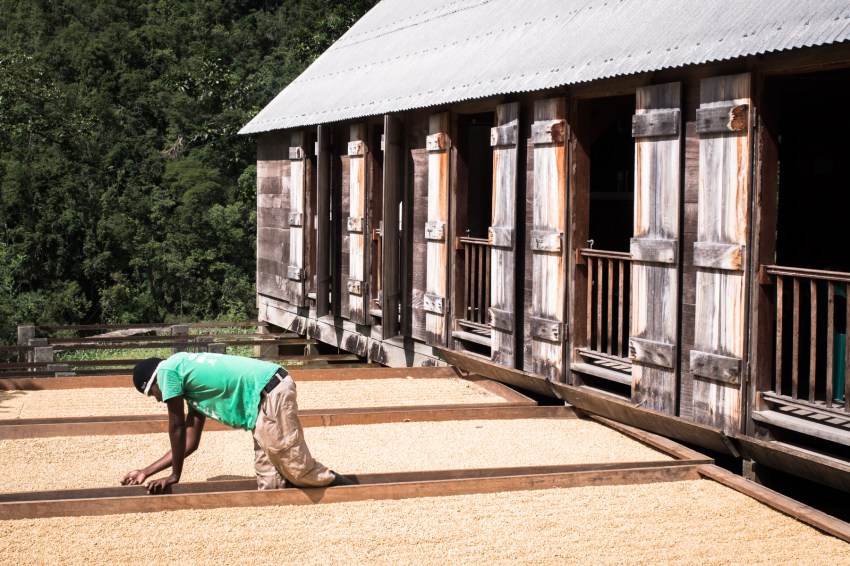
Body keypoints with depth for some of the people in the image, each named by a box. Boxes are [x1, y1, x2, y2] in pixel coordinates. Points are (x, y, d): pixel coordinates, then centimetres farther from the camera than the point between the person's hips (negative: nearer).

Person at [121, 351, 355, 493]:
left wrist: (175, 475, 15)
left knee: (298, 467, -7)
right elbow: (189, 442, 29)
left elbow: (177, 427, 4)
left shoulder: (167, 369, 1)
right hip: (264, 400, 10)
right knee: (269, 482, 10)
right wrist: (146, 472, 34)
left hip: (271, 393, -10)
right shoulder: (192, 389, 27)